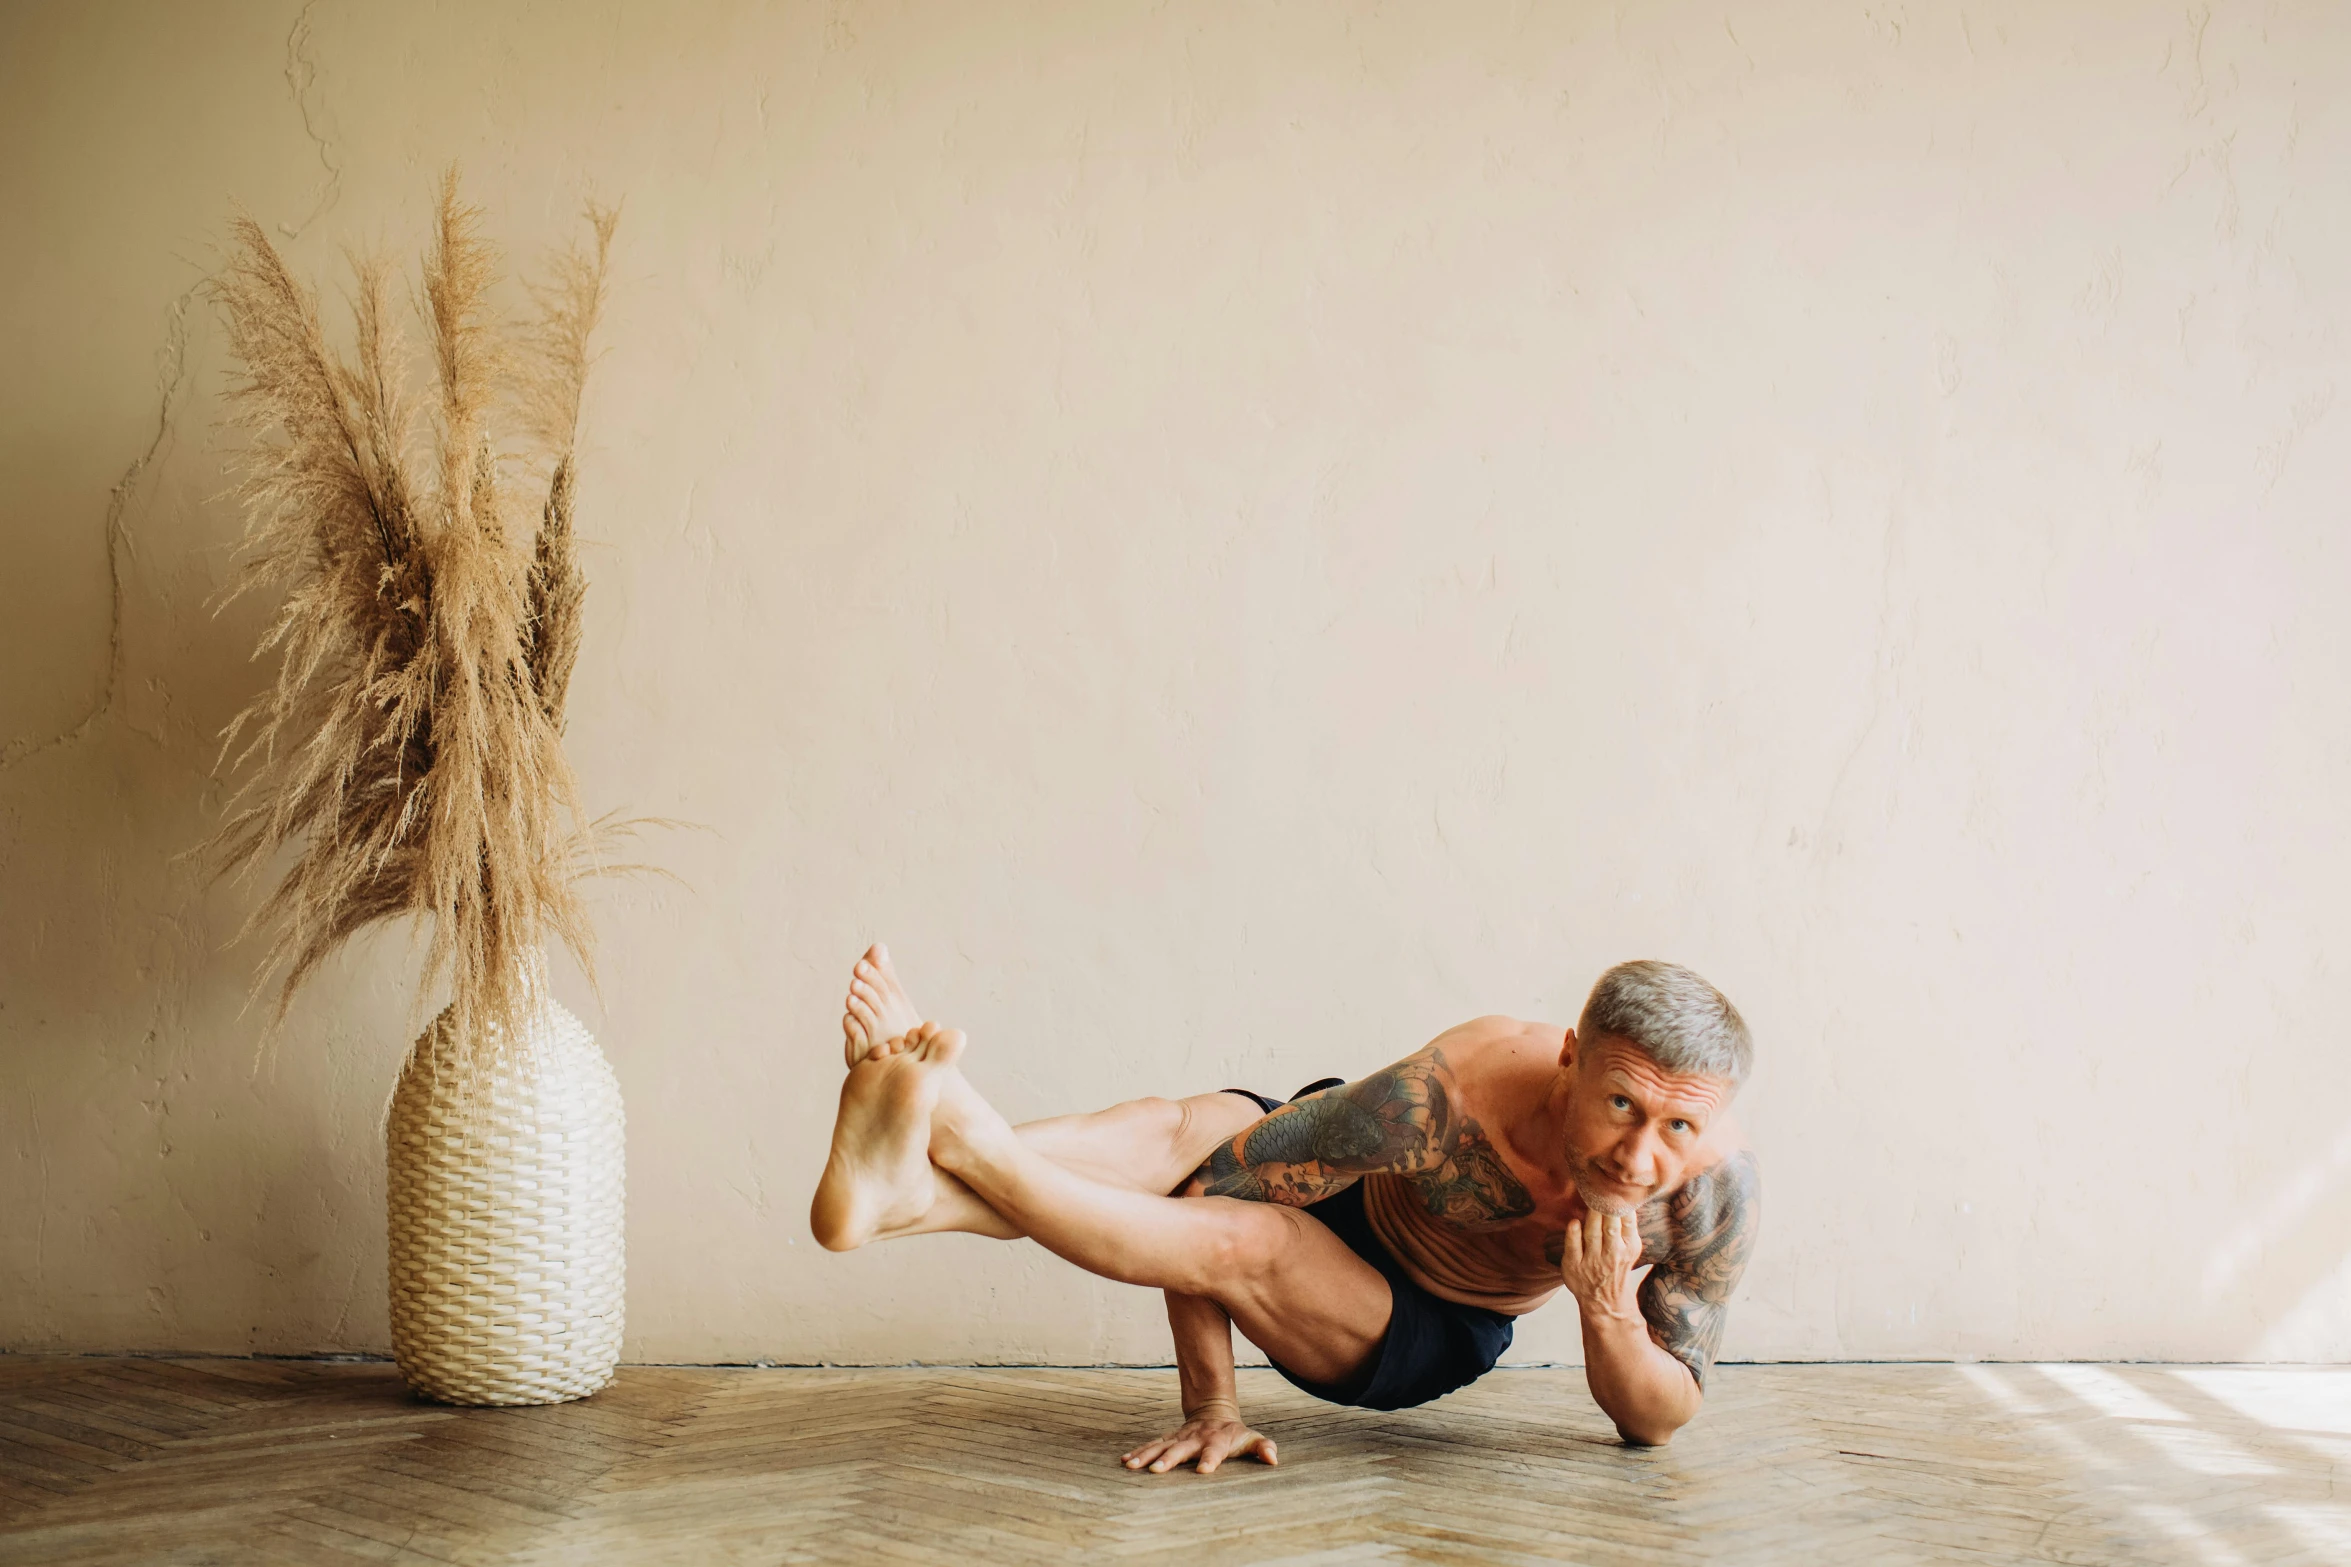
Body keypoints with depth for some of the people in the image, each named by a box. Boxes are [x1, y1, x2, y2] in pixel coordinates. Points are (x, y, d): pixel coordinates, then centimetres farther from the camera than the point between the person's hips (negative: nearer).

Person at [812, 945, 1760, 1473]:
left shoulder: (1718, 1190, -31)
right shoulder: (1448, 1097, -39)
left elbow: (1658, 1422, -19)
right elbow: (1203, 1190, -34)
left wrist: (1610, 1318, -40)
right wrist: (1210, 1406, -31)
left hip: (1431, 1337, 1)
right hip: (1347, 1183, 0)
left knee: (1243, 1244, -32)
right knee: (1171, 1133, -31)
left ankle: (960, 1139, -41)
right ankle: (914, 1184, -53)